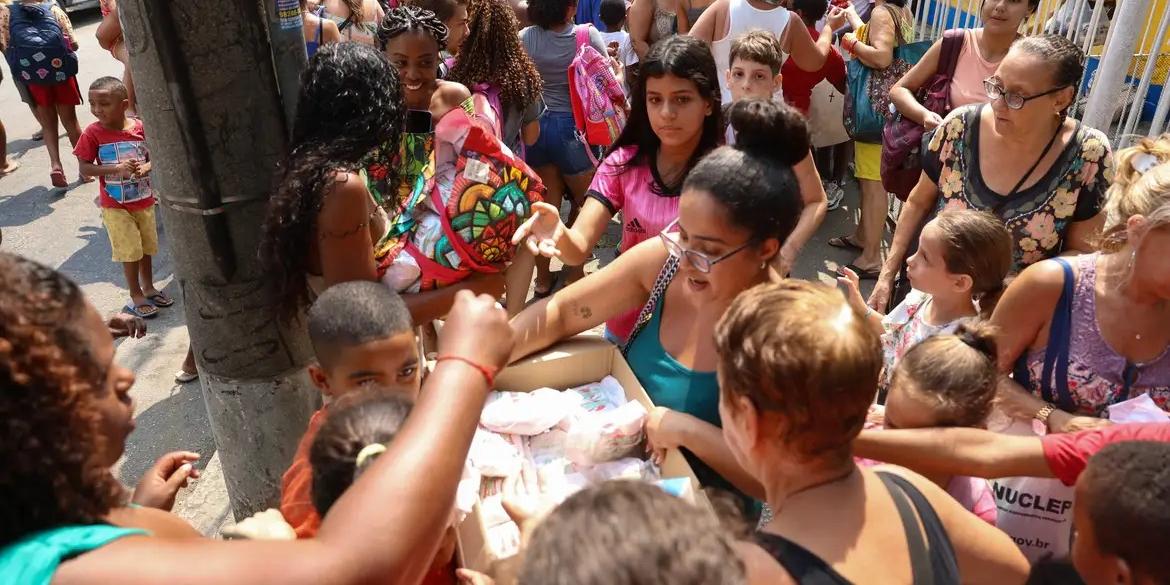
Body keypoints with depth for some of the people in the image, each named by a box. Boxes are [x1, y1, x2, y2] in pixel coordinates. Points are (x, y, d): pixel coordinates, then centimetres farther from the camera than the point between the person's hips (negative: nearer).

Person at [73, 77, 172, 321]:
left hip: (144, 200, 3)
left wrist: (146, 167, -21)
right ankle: (136, 296, 17)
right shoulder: (93, 133, -14)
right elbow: (84, 167, -13)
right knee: (130, 250, 2)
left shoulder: (140, 128, -9)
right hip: (115, 206, -3)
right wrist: (117, 168, -27)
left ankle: (148, 287, 35)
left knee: (147, 247, 16)